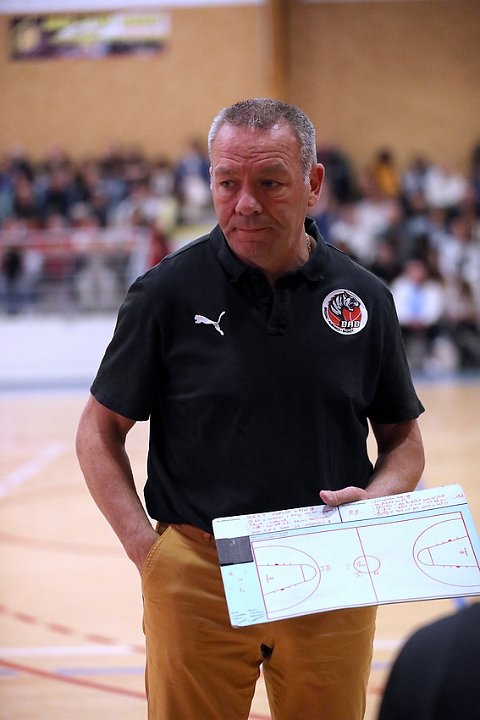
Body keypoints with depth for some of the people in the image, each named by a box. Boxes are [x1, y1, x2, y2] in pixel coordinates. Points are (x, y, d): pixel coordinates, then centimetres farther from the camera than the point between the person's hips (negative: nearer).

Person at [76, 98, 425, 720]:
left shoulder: (364, 299, 3)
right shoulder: (167, 294, -3)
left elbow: (404, 441, 12)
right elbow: (100, 432, 3)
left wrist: (374, 500, -8)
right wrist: (144, 546, -8)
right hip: (196, 582, -2)